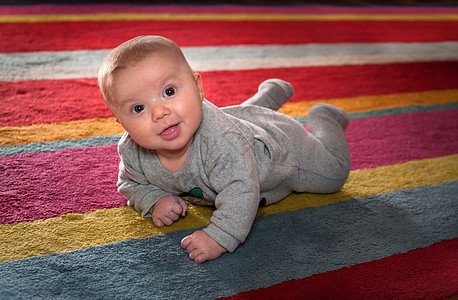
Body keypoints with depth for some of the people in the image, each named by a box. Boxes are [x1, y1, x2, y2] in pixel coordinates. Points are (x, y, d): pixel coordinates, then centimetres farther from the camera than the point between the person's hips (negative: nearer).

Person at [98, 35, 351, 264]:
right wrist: (155, 201, -28)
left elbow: (241, 191, -51)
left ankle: (323, 120, 40)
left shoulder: (220, 138, -51)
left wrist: (218, 238, -59)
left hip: (282, 148, -5)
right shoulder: (131, 152, -30)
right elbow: (132, 184, -10)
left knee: (333, 173, 17)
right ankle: (271, 92, 63)